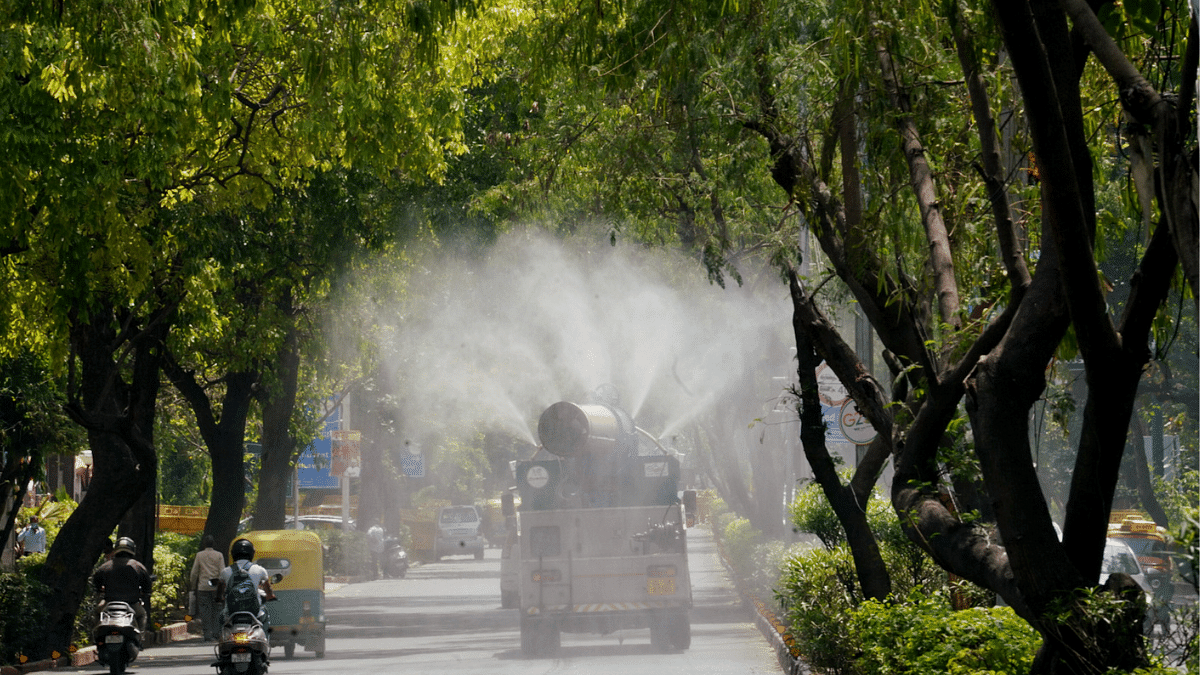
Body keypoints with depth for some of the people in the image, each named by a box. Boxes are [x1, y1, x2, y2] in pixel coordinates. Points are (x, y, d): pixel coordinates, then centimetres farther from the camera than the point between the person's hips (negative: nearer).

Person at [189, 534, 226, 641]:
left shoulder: (199, 555, 1)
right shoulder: (219, 555, 1)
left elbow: (194, 572, 3)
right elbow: (222, 572, -2)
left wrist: (193, 587, 12)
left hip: (203, 587, 0)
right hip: (216, 587, 0)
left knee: (204, 612, 1)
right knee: (216, 610, 9)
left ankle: (207, 635, -5)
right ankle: (216, 633, 7)